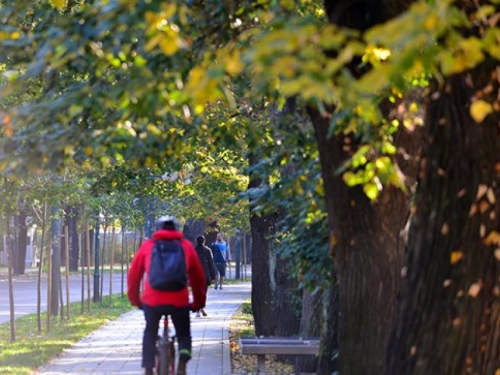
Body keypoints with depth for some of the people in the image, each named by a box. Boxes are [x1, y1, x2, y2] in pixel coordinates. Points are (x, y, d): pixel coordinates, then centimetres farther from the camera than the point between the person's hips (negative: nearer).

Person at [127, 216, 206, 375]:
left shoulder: (147, 245, 14)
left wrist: (135, 300, 26)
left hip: (152, 300, 0)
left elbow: (133, 275, 15)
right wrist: (198, 302, 25)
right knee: (184, 334, 19)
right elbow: (198, 277, 15)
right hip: (179, 301, 0)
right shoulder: (186, 246, 14)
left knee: (150, 334, 23)